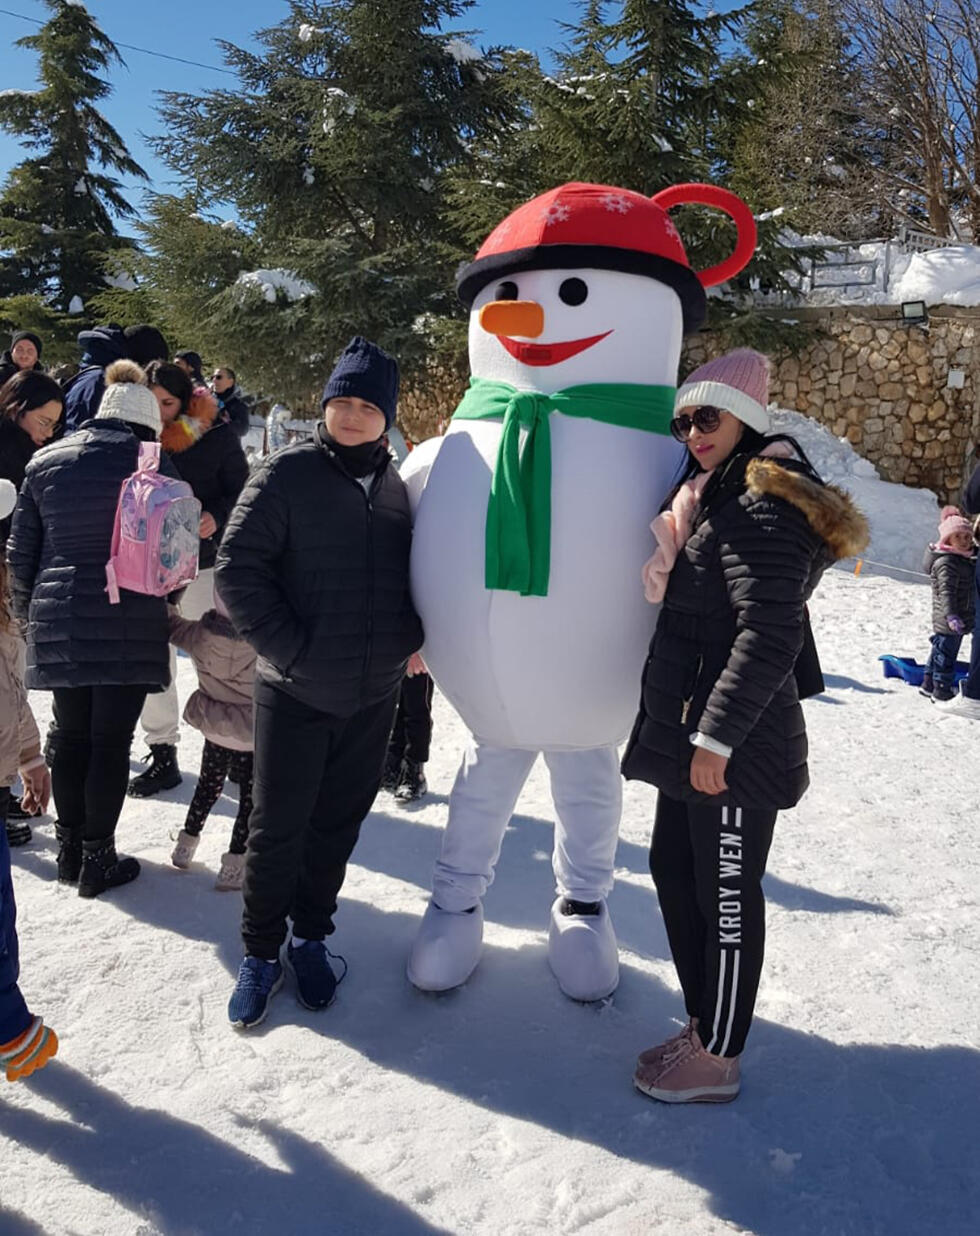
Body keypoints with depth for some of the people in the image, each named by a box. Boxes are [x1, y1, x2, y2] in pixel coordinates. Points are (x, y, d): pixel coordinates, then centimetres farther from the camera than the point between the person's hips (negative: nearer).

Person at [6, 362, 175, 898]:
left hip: (58, 621, 4)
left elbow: (20, 551, 10)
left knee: (69, 735, 15)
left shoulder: (45, 462, 8)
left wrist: (29, 612, 20)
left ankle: (70, 848, 24)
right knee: (111, 741, 3)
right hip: (129, 623, -4)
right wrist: (160, 600, 14)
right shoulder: (151, 464, -4)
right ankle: (98, 860, 10)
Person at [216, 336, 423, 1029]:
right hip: (296, 693, -4)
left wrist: (412, 636, 3)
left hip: (375, 696, 4)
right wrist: (290, 648, -15)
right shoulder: (290, 472, -8)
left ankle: (311, 935, 35)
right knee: (279, 828, 6)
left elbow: (417, 574, 18)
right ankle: (261, 951, 26)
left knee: (339, 823, 15)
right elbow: (238, 568, -12)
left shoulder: (397, 486, 6)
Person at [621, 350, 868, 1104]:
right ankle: (701, 1026, 34)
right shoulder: (715, 500, 15)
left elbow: (769, 638, -23)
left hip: (736, 748, -10)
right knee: (674, 872, 17)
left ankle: (717, 1061, 19)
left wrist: (717, 736, -21)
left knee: (725, 895, 2)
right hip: (689, 735, 10)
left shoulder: (763, 510, -16)